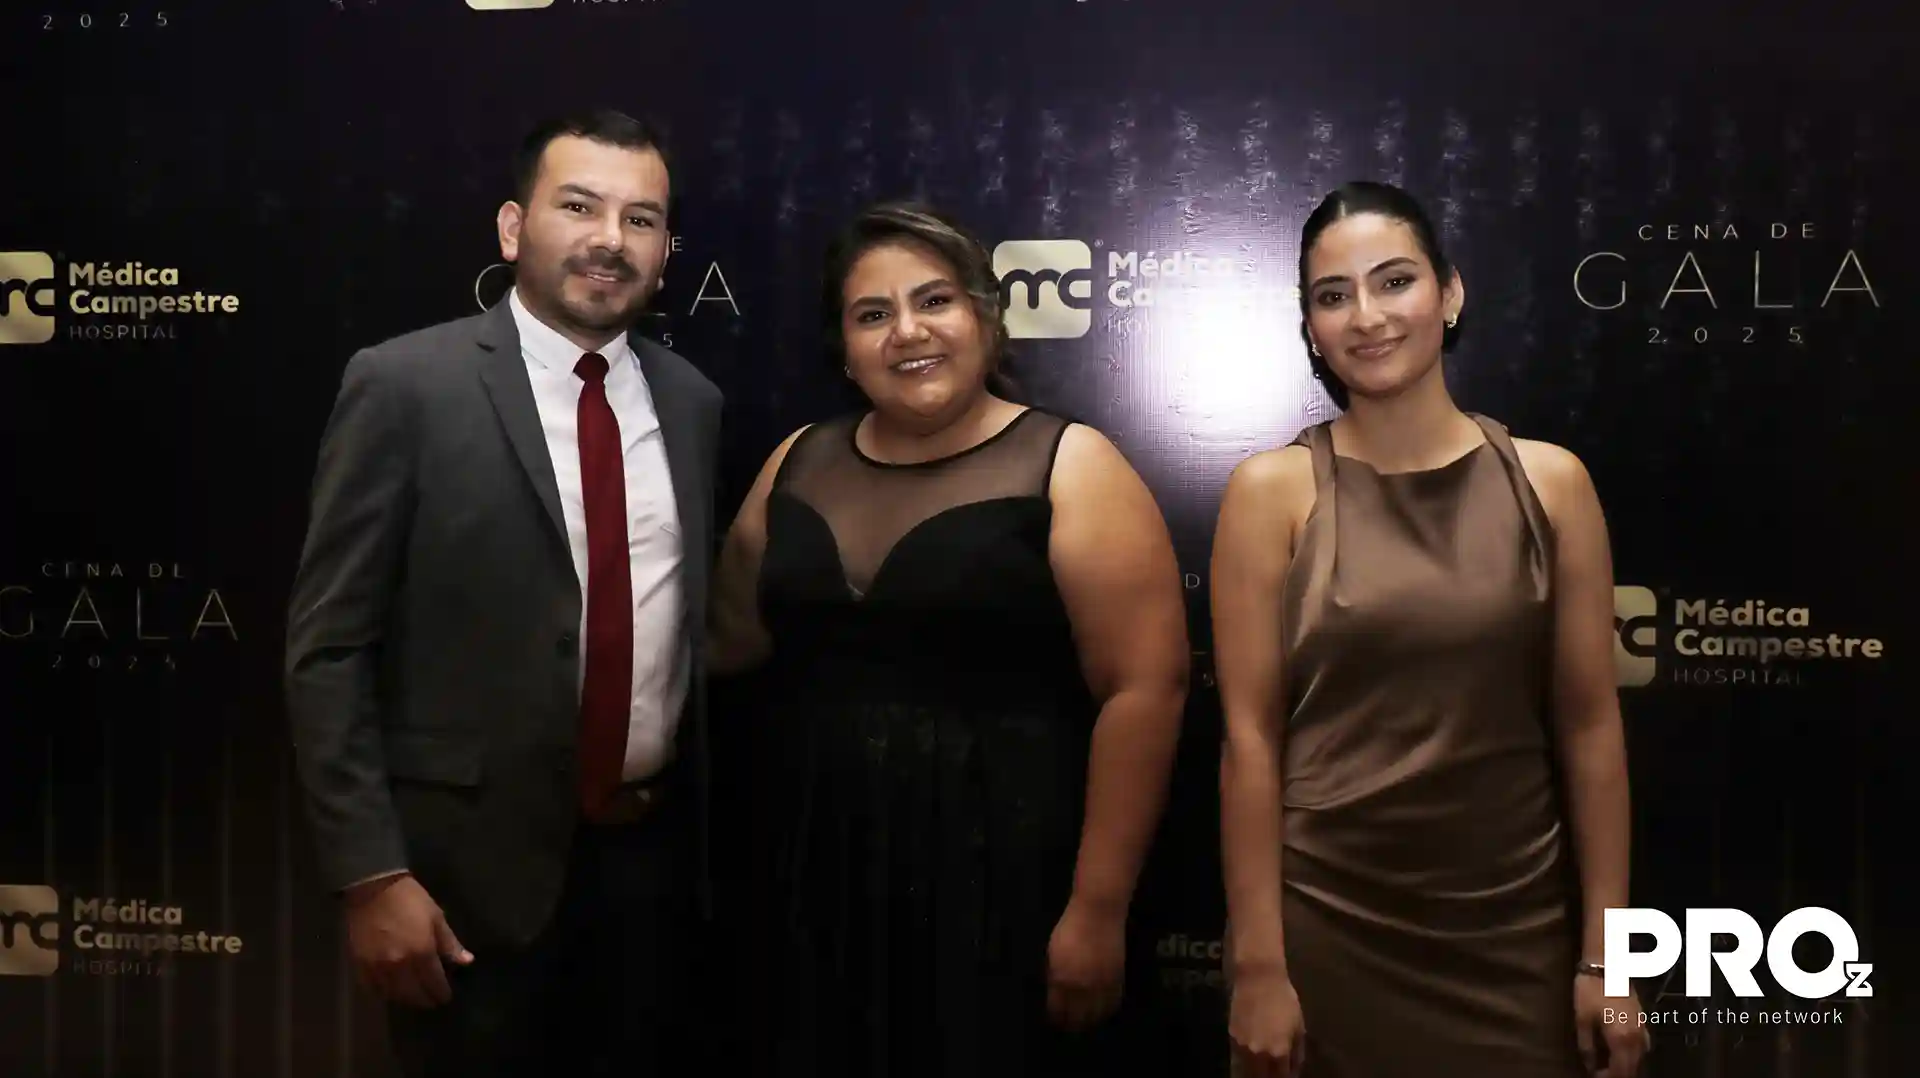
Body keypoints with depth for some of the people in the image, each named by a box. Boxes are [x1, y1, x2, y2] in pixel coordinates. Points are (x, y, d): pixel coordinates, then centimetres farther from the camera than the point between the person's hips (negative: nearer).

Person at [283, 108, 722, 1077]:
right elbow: (327, 651, -10)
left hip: (655, 854, 4)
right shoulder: (404, 385, -9)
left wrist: (706, 833, 10)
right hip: (476, 864, -4)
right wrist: (371, 874, -14)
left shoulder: (692, 403, 5)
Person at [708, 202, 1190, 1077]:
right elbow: (730, 644, 14)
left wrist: (1097, 910, -14)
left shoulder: (1069, 466, -7)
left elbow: (1144, 688, -12)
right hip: (829, 881, 5)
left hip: (1006, 887, -4)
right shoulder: (800, 463, 8)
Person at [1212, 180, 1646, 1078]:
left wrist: (1603, 951, 0)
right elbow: (1250, 737, -7)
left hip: (1518, 927, 2)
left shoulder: (1549, 481, -1)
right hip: (1329, 924, -1)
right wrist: (1258, 963, -8)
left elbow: (1590, 726, 0)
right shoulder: (1273, 490, -6)